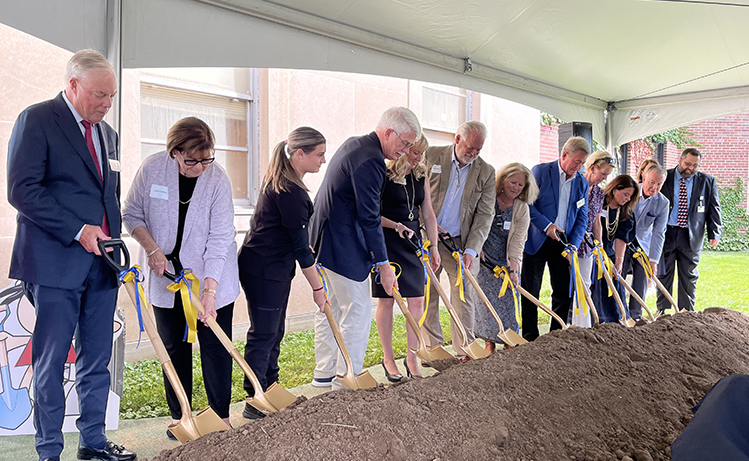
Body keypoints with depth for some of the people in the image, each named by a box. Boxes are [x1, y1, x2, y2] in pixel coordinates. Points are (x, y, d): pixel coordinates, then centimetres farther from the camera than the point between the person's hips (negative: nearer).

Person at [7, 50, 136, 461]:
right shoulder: (36, 120, -5)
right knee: (50, 362, 2)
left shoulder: (107, 133, 17)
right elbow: (22, 189, -14)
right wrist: (78, 231, -16)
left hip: (100, 263, 7)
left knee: (97, 359, 12)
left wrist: (111, 240, 11)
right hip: (55, 262, -6)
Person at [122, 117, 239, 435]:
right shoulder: (152, 168, -11)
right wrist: (152, 249, -12)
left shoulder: (218, 179, -16)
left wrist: (209, 289, -24)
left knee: (215, 344, 1)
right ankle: (180, 416, 22)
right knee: (174, 346, 10)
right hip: (166, 276, 2)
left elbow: (219, 238, -19)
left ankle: (221, 416, 13)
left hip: (211, 277, -2)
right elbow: (131, 213, 2)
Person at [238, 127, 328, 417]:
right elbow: (301, 246, -19)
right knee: (263, 334, -2)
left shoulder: (278, 181, 10)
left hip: (273, 269, 10)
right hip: (264, 272, -10)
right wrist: (317, 288, -12)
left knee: (274, 332, 15)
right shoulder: (291, 191, -22)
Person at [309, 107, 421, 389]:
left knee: (330, 307, 17)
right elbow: (368, 218, -21)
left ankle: (324, 373, 29)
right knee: (358, 311, -2)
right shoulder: (371, 160, -20)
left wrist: (388, 222, 21)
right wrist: (384, 265, -16)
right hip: (342, 245, -11)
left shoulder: (354, 144, 12)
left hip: (325, 237, 11)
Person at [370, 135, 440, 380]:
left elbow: (428, 214, 12)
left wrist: (434, 248, 10)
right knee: (386, 300, 2)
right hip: (386, 243, -5)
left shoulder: (421, 176, 8)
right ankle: (388, 358, 16)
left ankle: (412, 358, 13)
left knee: (417, 300, 2)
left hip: (412, 241, 6)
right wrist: (396, 225, -22)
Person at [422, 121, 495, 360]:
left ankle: (465, 350, 10)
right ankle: (432, 348, 16)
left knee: (464, 296, -1)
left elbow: (485, 215, -2)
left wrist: (471, 250, -12)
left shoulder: (486, 172, 2)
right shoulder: (432, 156, 0)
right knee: (426, 295, 4)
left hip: (461, 243, 0)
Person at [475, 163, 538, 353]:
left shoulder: (522, 209, -3)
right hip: (484, 258, -1)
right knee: (486, 299, -2)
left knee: (508, 301, -1)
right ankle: (489, 342, 11)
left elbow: (518, 241, -9)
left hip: (507, 262, 1)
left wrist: (514, 268, -17)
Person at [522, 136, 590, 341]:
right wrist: (546, 225, -16)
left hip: (562, 244, 4)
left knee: (564, 292, 5)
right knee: (531, 292, 1)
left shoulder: (582, 183, 9)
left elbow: (582, 218, 9)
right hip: (536, 241, -4)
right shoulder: (540, 171, -5)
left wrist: (573, 246, -4)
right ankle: (530, 338, 11)